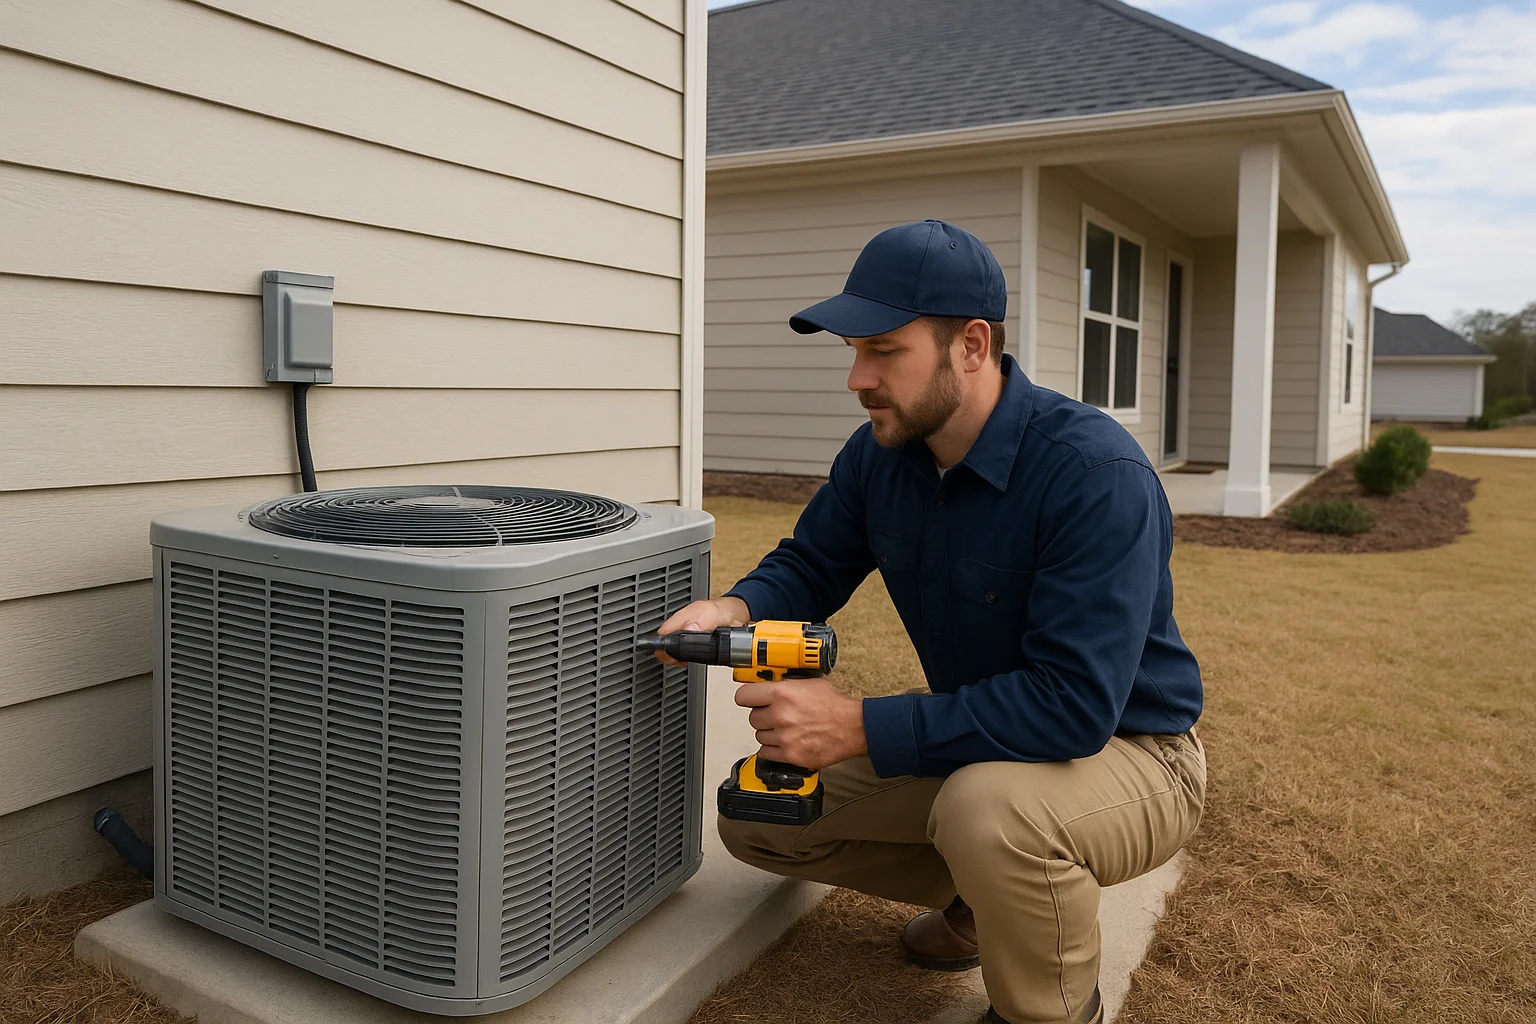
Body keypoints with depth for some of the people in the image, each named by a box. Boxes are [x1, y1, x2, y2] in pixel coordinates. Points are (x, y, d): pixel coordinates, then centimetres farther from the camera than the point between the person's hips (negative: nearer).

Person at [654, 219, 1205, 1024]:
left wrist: (859, 729, -37)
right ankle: (987, 895, 18)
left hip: (1128, 753, -6)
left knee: (988, 807, -40)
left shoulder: (1096, 473, -29)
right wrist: (735, 611, -19)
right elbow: (809, 563, 5)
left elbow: (1076, 703, -35)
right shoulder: (879, 453, -7)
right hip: (978, 740, 7)